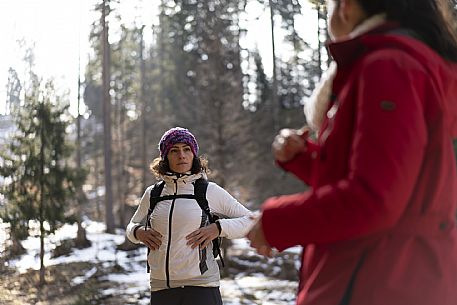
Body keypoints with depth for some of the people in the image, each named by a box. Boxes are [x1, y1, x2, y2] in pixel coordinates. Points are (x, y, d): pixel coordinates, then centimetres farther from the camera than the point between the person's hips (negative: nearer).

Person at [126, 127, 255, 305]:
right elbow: (132, 225, 26)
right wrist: (139, 232, 3)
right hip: (160, 288, 4)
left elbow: (251, 221, 4)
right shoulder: (152, 194, 10)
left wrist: (218, 228, -10)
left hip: (201, 286, -4)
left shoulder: (210, 191, 2)